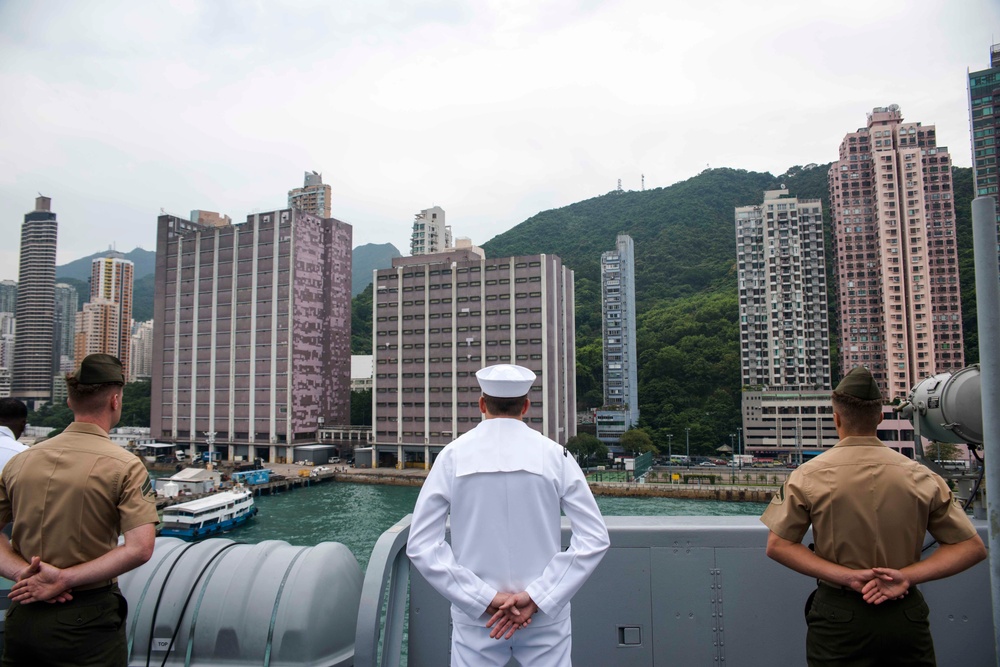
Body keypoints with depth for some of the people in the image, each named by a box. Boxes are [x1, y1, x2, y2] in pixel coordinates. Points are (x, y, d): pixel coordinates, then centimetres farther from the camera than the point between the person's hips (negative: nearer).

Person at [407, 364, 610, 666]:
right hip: (545, 615, 0)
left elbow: (421, 545, -10)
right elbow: (595, 538, -11)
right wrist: (537, 598, -12)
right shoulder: (554, 455, -6)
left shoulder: (453, 455, -6)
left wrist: (485, 600, -11)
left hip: (475, 617, 0)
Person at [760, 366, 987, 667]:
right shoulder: (920, 476, -3)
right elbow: (972, 547, 1)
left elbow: (777, 545, -10)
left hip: (838, 616, -2)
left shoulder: (809, 475, -9)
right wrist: (906, 576, -10)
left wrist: (846, 576, -14)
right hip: (906, 614, 2)